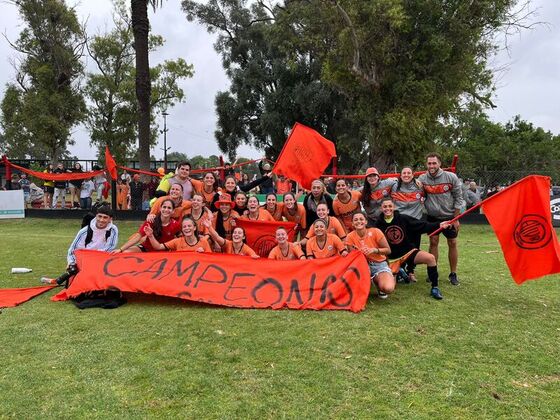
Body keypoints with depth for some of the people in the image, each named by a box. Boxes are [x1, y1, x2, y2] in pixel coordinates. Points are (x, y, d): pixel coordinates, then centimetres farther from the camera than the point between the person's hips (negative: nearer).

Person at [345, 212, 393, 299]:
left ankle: (376, 279, 7)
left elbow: (388, 250, -8)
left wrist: (374, 250, -25)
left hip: (379, 264, -1)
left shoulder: (375, 232, -14)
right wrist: (359, 252, -23)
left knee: (388, 288, -28)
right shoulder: (350, 237, -9)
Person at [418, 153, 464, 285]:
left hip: (449, 216, -1)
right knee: (433, 242, 3)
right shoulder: (422, 179, -10)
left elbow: (458, 198, -8)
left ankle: (453, 274, 15)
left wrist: (456, 218, -8)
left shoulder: (451, 177, -14)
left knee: (452, 243, 4)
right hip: (432, 216, 1)